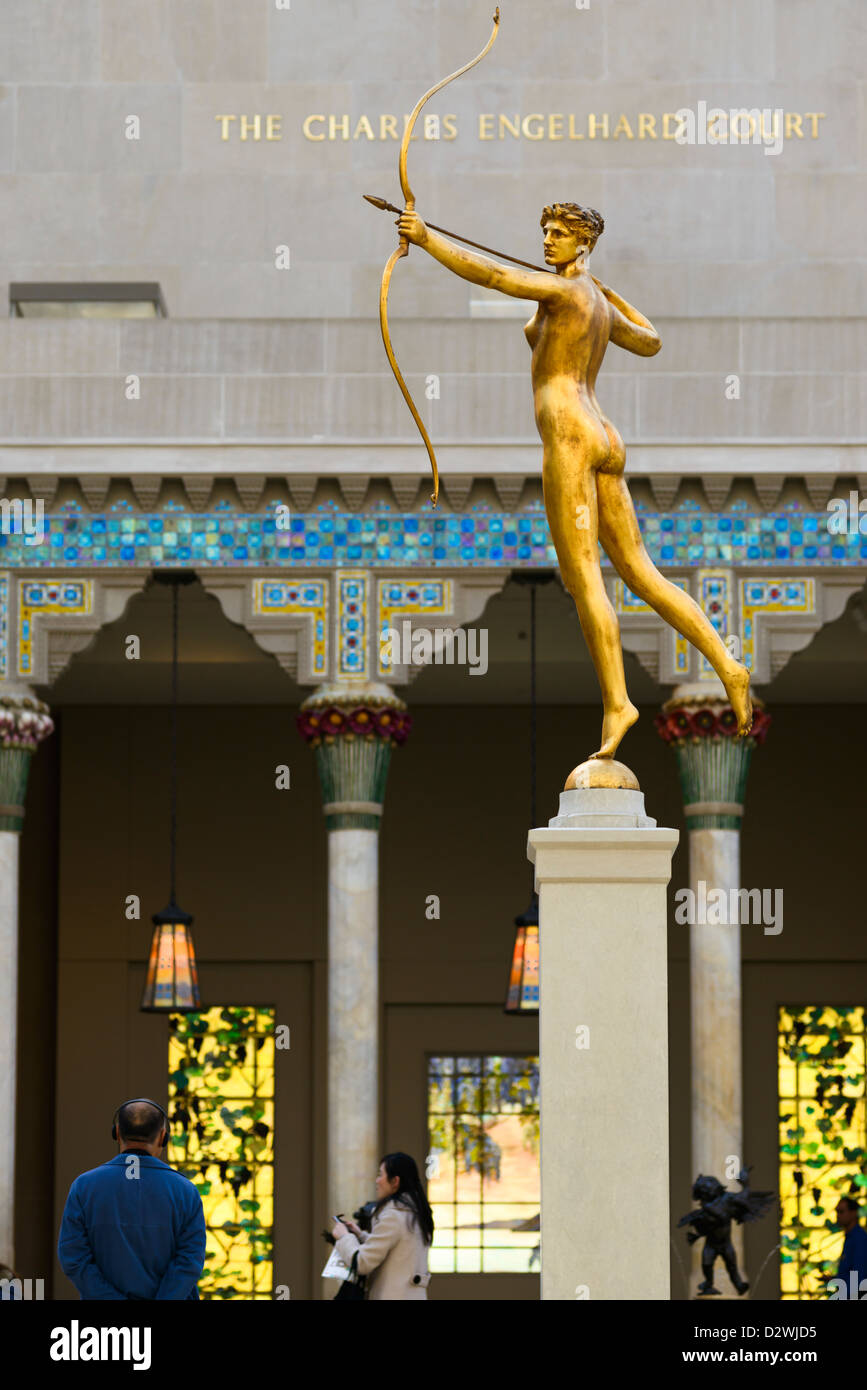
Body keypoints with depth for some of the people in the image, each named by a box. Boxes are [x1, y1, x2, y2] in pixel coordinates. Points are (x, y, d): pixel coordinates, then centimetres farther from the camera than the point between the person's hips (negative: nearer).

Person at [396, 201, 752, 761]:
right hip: (606, 442, 9)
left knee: (583, 577, -8)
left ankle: (616, 703, -10)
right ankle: (728, 665, 1)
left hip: (569, 435, -9)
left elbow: (488, 273, -17)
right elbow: (651, 342, 40)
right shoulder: (601, 306, 21)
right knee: (640, 571, 8)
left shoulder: (563, 289, -5)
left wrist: (426, 236, -16)